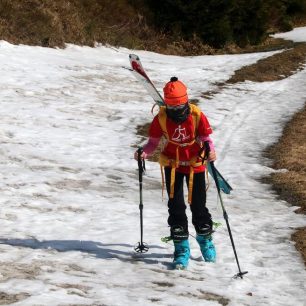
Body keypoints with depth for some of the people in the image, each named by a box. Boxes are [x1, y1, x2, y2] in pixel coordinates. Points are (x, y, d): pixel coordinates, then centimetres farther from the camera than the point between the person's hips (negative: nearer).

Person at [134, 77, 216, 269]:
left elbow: (206, 138, -8)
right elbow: (154, 141, -2)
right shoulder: (162, 118, -11)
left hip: (195, 165, -1)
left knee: (198, 206, 7)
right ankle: (181, 248, 5)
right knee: (176, 207, -3)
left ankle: (205, 239, 32)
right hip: (172, 165, 1)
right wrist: (144, 152, -22)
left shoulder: (196, 115, -15)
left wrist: (210, 151, -28)